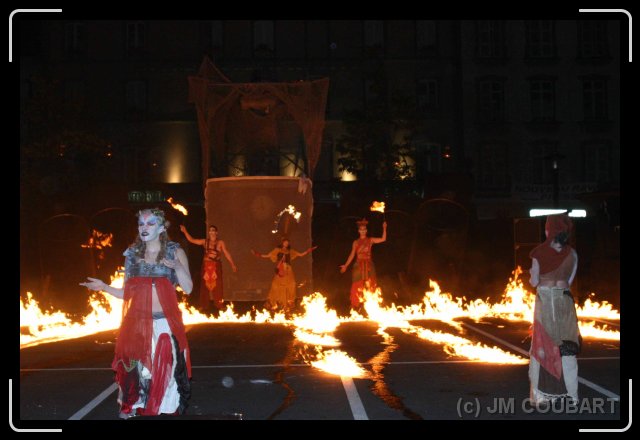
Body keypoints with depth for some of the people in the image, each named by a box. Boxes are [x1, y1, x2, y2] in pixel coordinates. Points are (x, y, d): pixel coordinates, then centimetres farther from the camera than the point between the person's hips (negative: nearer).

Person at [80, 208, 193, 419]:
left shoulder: (175, 252, 3)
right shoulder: (132, 254, 10)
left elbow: (188, 288, -4)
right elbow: (127, 293, 11)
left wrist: (178, 267, -19)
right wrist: (104, 287, -2)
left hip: (165, 324, -2)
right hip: (137, 324, 2)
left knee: (165, 372, -4)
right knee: (136, 372, 2)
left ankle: (168, 411, 7)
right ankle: (132, 411, 12)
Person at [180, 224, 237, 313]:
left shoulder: (220, 242, 1)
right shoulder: (205, 241, 7)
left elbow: (227, 254, -1)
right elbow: (191, 240, 6)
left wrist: (232, 265, -5)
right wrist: (185, 231, -5)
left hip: (216, 266, -2)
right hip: (206, 266, 2)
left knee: (217, 286, -4)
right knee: (205, 285, 3)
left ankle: (219, 305, 2)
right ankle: (205, 306, 10)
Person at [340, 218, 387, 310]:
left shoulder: (370, 240, 4)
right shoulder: (356, 242, 8)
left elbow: (383, 239, -6)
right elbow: (352, 255, 7)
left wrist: (384, 228, -16)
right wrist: (345, 265, 1)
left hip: (368, 266, -1)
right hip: (358, 266, 1)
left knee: (369, 287, -2)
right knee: (357, 287, -1)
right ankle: (355, 307, 6)